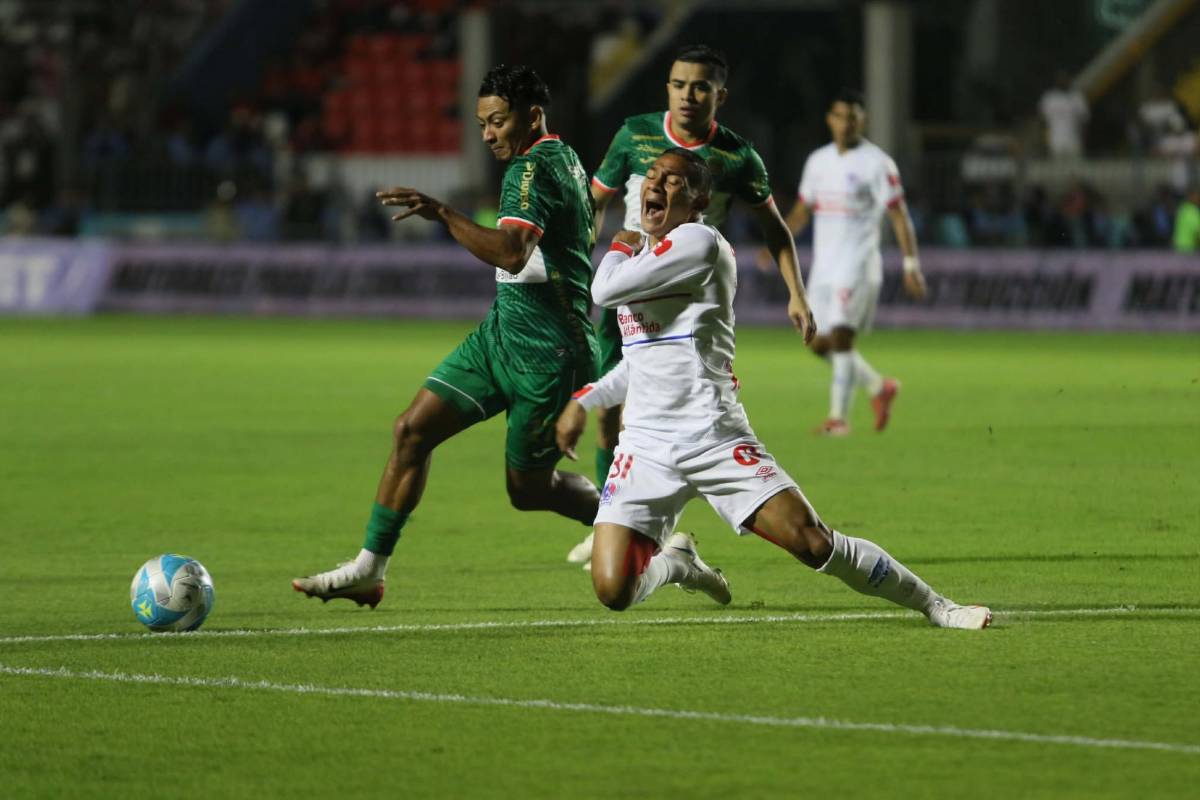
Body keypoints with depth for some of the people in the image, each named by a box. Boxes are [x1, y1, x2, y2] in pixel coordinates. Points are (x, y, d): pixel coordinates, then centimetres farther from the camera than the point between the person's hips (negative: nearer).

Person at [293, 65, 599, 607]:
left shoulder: (531, 169, -19)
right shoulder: (564, 159, 12)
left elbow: (512, 254, -36)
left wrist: (442, 214, -42)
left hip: (545, 354, -10)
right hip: (501, 333, 10)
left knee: (529, 490, 1)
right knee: (412, 429, -2)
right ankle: (368, 570, 0)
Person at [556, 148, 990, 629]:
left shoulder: (698, 243, -9)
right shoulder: (641, 255, 18)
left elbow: (605, 291, -17)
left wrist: (618, 250, 3)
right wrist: (583, 402, 25)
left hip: (715, 439, -6)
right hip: (645, 445, 6)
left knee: (812, 542, -11)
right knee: (612, 591, -9)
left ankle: (934, 606, 8)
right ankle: (673, 562, 26)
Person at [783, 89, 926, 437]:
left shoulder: (876, 163, -6)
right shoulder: (817, 161, 12)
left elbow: (898, 215, -7)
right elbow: (802, 211, 20)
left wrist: (911, 264, -13)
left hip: (858, 264, -7)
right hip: (823, 265, 7)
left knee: (840, 337, -17)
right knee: (820, 343, 8)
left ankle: (839, 417, -14)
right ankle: (879, 388, 27)